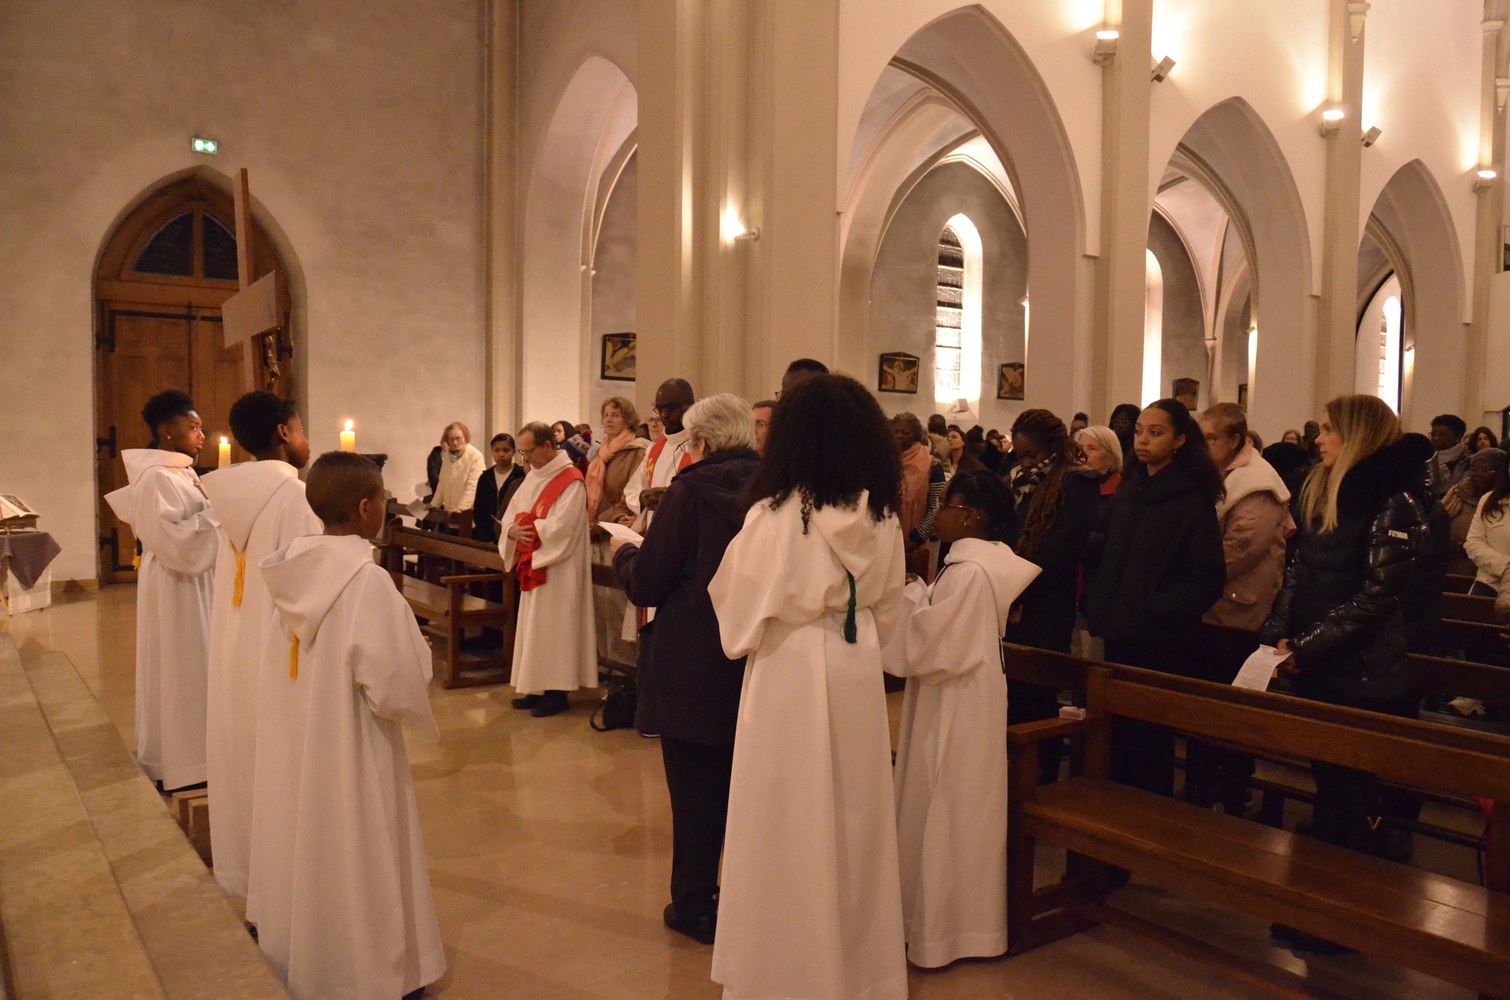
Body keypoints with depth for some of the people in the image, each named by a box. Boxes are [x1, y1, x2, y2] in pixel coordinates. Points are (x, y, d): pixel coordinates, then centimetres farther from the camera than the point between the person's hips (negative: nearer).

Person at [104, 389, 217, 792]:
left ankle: (187, 752, 27)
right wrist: (215, 511, -20)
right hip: (175, 587, -10)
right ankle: (178, 763, 11)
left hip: (194, 582, 10)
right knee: (179, 670, 0)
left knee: (193, 666, 16)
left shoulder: (180, 472, 10)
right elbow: (172, 541, -25)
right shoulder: (155, 477, -19)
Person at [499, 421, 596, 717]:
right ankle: (537, 688, 20)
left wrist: (527, 529, -12)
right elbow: (511, 516, 10)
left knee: (552, 626, -4)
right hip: (533, 566, 8)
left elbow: (561, 526, -23)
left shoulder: (570, 480, -14)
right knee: (533, 626, 11)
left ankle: (556, 692, 4)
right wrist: (513, 531, -12)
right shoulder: (532, 477, 12)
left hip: (558, 569, -8)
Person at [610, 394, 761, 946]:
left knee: (697, 790, 10)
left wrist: (623, 552, 9)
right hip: (760, 667, 5)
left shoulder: (689, 491, -15)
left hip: (694, 670, -5)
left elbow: (645, 586, -13)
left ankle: (695, 904, 23)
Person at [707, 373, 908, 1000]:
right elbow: (886, 613, 8)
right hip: (858, 677, 5)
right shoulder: (883, 518, -1)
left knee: (789, 827, 9)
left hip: (790, 679, -5)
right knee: (853, 820, 18)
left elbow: (739, 609, -8)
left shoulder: (774, 516, -17)